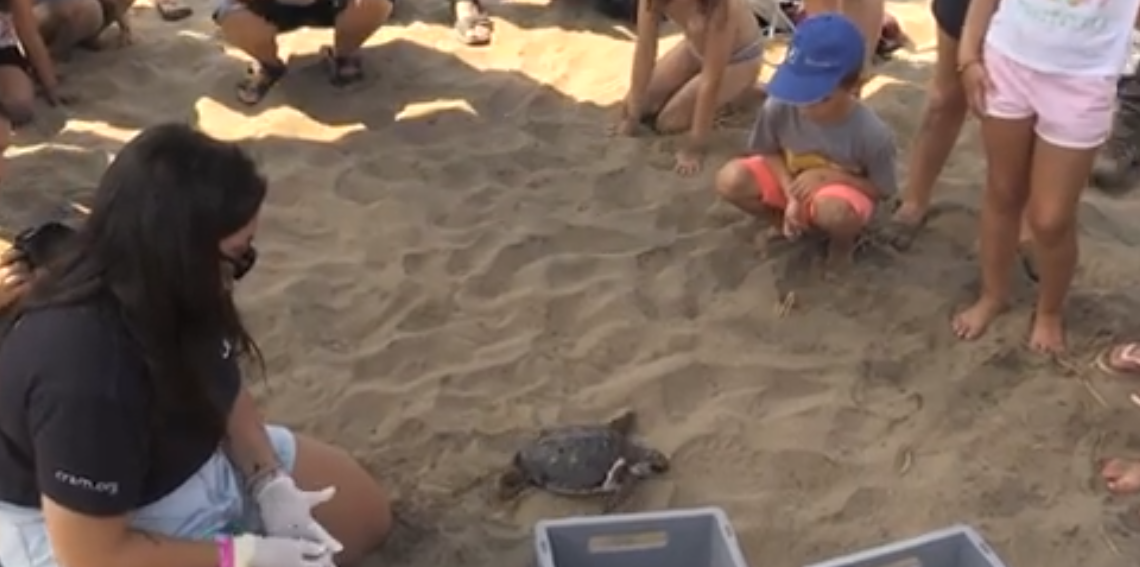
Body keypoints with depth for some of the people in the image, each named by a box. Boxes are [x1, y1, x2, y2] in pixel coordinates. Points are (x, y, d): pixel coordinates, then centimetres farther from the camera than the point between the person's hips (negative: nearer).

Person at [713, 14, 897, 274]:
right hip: (790, 180, 3)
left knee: (834, 211, -41)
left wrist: (827, 176, -28)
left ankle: (843, 241, 0)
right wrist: (791, 195, -22)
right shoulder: (779, 107, -26)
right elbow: (769, 152, -6)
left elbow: (882, 189, -16)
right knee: (730, 180, -23)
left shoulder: (872, 133, -31)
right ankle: (784, 222, 7)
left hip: (844, 190, -3)